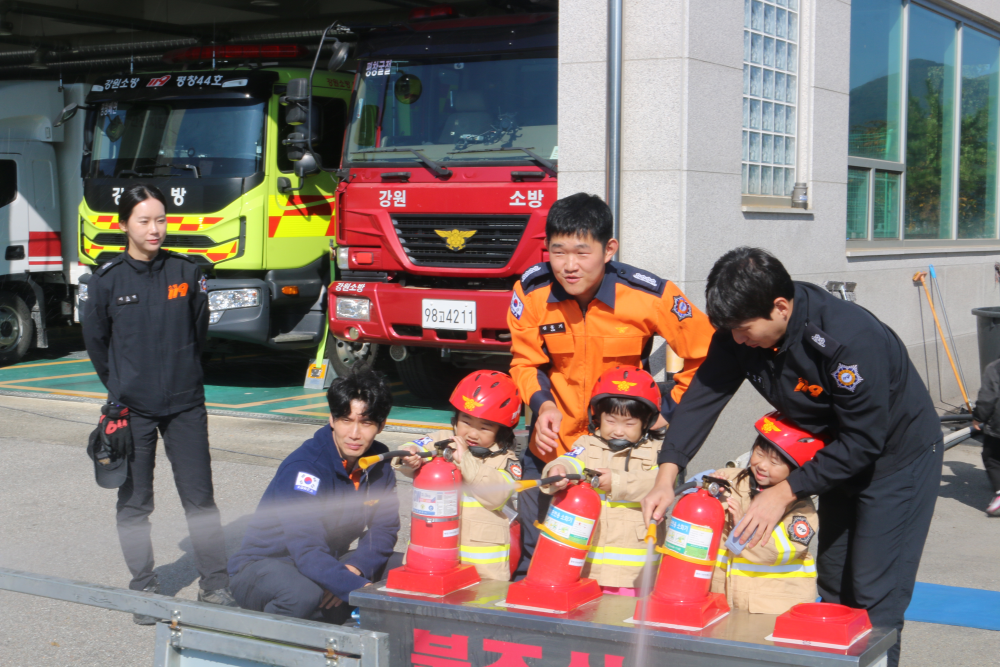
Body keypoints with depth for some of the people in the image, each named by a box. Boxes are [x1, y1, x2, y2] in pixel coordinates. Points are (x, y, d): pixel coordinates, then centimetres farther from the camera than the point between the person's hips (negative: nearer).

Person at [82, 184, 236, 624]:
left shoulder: (186, 272, 1)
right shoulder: (107, 280, -4)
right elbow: (95, 340, 9)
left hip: (185, 406, 1)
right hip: (132, 409, -1)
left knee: (200, 498, 2)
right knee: (134, 503, 7)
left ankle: (215, 585, 10)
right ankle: (144, 589, 20)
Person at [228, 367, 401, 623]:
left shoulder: (380, 463, -4)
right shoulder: (303, 469, -26)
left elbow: (383, 530, 1)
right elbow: (308, 553, -35)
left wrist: (354, 568, -20)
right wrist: (360, 590, -47)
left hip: (326, 562, 7)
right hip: (264, 565, -7)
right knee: (303, 593, -39)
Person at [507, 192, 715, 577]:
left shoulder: (649, 296, -18)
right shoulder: (531, 291, -12)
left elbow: (706, 354, -5)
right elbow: (525, 360, 4)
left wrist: (668, 411, -8)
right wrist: (542, 403, -13)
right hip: (554, 440, 2)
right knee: (529, 553, 9)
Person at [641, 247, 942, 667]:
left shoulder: (851, 339, -36)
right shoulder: (741, 329, -15)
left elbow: (863, 442, -31)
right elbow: (704, 393, -13)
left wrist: (785, 492, -29)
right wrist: (666, 475, -23)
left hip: (898, 455, -7)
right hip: (838, 451, 7)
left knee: (873, 594, -8)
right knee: (832, 585, 13)